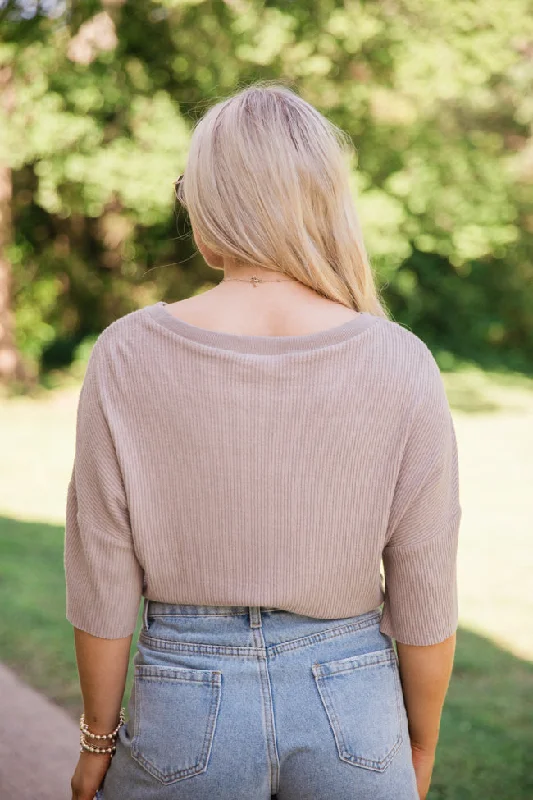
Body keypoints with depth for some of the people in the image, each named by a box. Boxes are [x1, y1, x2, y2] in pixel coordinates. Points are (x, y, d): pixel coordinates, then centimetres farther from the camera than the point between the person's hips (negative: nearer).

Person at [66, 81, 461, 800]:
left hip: (186, 696, 0)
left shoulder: (127, 356, -14)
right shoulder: (401, 364, -13)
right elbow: (424, 596, -7)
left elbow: (105, 584, -8)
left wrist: (98, 738, 7)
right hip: (351, 705, 1)